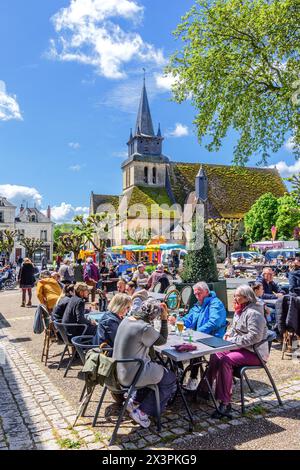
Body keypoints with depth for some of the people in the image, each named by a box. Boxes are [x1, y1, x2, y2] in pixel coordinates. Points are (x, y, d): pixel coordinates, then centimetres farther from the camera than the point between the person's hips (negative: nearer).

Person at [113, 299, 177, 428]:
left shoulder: (126, 320, -1)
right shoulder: (144, 328, -27)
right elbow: (163, 340, -10)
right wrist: (164, 319, -9)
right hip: (131, 376, -8)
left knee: (157, 368, 28)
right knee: (170, 379, 13)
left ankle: (134, 402, 26)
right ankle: (142, 411, 14)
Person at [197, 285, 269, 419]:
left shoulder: (253, 313, -19)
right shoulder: (240, 310, 13)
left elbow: (254, 336, -28)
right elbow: (235, 328, 28)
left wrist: (233, 340, -23)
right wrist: (229, 333, 6)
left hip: (255, 352, -9)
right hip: (240, 347, 9)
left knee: (225, 361, -27)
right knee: (216, 356, -8)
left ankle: (225, 403, -20)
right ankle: (205, 389, 0)